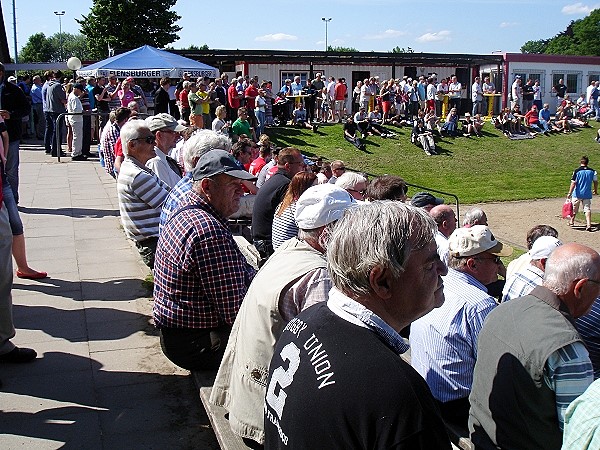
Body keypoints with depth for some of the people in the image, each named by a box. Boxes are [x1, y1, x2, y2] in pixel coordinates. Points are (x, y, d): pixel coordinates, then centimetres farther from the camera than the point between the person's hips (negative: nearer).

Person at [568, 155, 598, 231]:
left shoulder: (577, 171, -13)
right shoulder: (592, 171, -1)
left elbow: (573, 183, -15)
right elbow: (595, 182, 8)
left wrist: (570, 193, -11)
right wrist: (595, 190, 25)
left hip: (577, 194, -2)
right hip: (587, 194, 2)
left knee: (574, 208, 16)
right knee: (587, 209, 2)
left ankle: (571, 221, 34)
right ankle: (589, 225, -10)